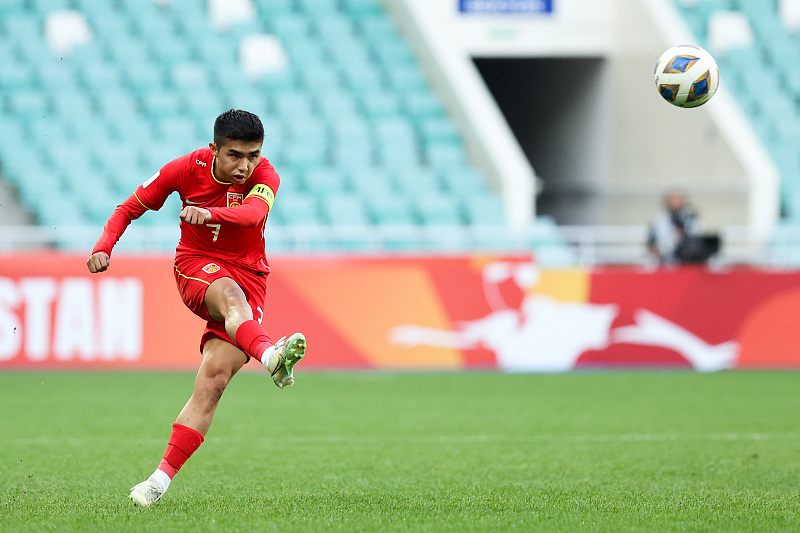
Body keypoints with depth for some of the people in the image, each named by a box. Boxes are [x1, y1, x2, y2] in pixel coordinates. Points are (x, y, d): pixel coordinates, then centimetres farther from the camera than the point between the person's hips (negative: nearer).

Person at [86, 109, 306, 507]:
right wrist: (104, 247, -11)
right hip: (196, 266, 0)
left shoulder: (263, 175, -11)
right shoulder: (186, 169, -7)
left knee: (214, 379, -16)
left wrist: (210, 213, -54)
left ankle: (162, 478, -15)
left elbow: (254, 212, -35)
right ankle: (270, 357, -68)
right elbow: (131, 207, 6)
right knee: (230, 295, -38)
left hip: (248, 276, 0)